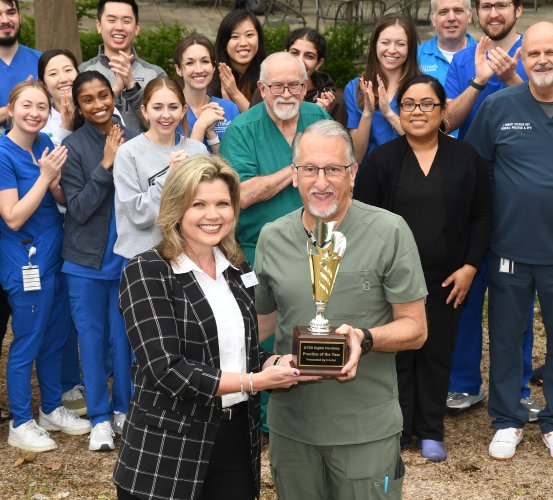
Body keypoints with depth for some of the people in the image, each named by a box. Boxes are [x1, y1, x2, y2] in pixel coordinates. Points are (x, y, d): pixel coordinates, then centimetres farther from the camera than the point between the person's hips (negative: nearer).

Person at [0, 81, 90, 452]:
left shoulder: (45, 144, 4)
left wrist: (55, 183, -13)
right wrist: (45, 176, -23)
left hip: (56, 255, 7)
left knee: (56, 337, 16)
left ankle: (52, 409, 32)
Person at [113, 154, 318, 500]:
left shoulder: (237, 270, 9)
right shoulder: (146, 273, -11)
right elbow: (167, 369, -19)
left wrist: (278, 364, -8)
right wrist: (254, 381, -19)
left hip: (239, 443, 6)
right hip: (168, 456, -6)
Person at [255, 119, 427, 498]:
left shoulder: (389, 232, -9)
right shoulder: (271, 237, 3)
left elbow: (415, 328, -6)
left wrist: (364, 338, -24)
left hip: (367, 427, -3)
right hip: (290, 423, 3)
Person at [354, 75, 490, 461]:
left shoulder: (466, 158, 3)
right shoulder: (382, 159, 0)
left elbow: (480, 218, 5)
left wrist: (470, 266, -3)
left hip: (446, 279, 1)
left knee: (437, 353, 8)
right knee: (397, 353, 3)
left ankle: (431, 431, 21)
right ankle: (397, 430, 16)